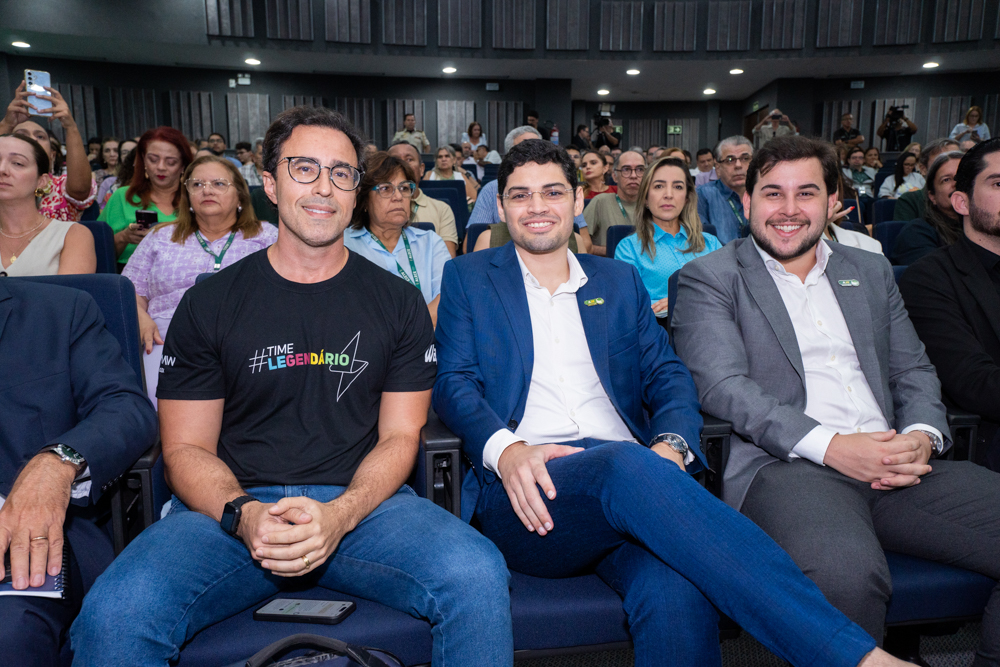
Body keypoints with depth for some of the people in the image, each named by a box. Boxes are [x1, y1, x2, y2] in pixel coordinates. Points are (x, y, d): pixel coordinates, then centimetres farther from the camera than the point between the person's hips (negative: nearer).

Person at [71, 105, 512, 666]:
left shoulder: (398, 302, 7)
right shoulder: (210, 303, 7)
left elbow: (400, 436, 4)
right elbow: (187, 447, 6)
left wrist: (339, 515, -15)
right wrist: (242, 515, -16)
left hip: (363, 502, 0)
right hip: (233, 506, 0)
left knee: (479, 577, -26)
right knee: (114, 615, -27)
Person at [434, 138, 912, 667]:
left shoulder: (619, 281, 23)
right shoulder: (468, 277, 17)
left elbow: (667, 375, 14)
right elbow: (454, 383, 5)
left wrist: (670, 445, -10)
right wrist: (504, 450, -17)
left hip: (632, 469, 2)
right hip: (527, 493, -2)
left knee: (677, 591, -34)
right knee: (627, 464, -37)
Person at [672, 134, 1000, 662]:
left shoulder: (871, 271, 23)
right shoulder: (709, 278, 6)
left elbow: (914, 370, 21)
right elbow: (721, 384, -8)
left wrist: (922, 436, -2)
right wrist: (830, 446, -18)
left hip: (894, 463, 6)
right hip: (784, 464, -5)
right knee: (845, 570, -36)